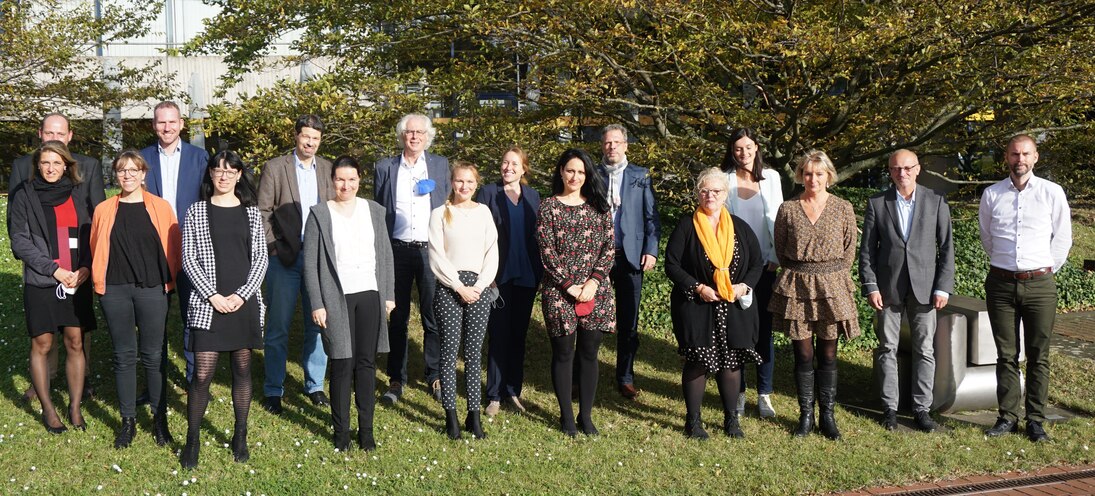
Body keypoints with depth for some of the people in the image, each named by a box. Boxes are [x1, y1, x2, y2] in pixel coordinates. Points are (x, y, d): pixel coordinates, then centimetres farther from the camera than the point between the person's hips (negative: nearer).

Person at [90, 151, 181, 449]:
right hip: (115, 291, 1)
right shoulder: (103, 211, 5)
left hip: (152, 290, -1)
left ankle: (159, 418, 18)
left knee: (153, 355, 6)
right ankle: (127, 420, 18)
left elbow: (174, 248, 4)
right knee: (124, 356, 9)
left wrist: (169, 281, 2)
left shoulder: (161, 208, 1)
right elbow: (96, 250, 10)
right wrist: (101, 282, 4)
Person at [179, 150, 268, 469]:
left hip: (244, 303, 2)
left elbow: (260, 258, 4)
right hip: (208, 303, -2)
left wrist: (241, 295, -8)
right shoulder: (196, 211, 3)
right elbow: (189, 259, -1)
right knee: (202, 373, -6)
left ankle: (240, 436, 20)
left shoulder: (251, 213, 8)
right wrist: (213, 295, -10)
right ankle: (192, 440, 7)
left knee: (242, 369, 9)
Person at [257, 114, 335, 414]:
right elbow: (263, 212, -1)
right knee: (278, 327, 2)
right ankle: (273, 390, 12)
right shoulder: (275, 168, 0)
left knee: (318, 325, 8)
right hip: (285, 257, -3)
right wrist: (274, 247, -8)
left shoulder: (328, 170, 9)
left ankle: (314, 386, 20)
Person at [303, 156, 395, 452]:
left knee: (367, 363, 5)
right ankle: (341, 429, 10)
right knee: (342, 364, -2)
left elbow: (386, 255, 11)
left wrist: (389, 294, 7)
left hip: (370, 295, 3)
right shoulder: (319, 214, -1)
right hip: (337, 297, -3)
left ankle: (366, 428, 13)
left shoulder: (374, 210, 8)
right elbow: (310, 262, -2)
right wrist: (317, 304, -7)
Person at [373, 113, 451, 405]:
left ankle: (435, 377, 17)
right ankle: (396, 380, 16)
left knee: (434, 317, 5)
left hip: (432, 249, 0)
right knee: (398, 318, 6)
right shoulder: (385, 168, 6)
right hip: (398, 250, 0)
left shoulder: (441, 165, 8)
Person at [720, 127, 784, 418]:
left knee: (765, 328, 2)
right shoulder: (724, 179, 2)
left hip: (765, 263, 1)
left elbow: (776, 219, 6)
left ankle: (764, 394, 8)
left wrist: (776, 257, 0)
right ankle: (738, 392, 10)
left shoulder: (770, 178, 5)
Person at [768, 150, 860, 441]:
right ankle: (806, 415, 15)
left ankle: (827, 415, 15)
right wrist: (799, 275, 7)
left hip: (832, 287, 0)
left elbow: (850, 249, 6)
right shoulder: (788, 209, 1)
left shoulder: (843, 208, 0)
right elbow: (780, 249, 9)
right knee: (803, 354, 5)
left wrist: (833, 277, 4)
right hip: (796, 287, 0)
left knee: (828, 354, 5)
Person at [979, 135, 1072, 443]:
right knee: (1006, 355, 7)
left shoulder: (1052, 193, 0)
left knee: (1038, 356, 3)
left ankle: (1036, 421, 9)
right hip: (1001, 283, 1)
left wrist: (1046, 270, 9)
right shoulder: (991, 195, 4)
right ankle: (1007, 417, 14)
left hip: (1039, 284, -1)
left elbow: (1063, 238, 8)